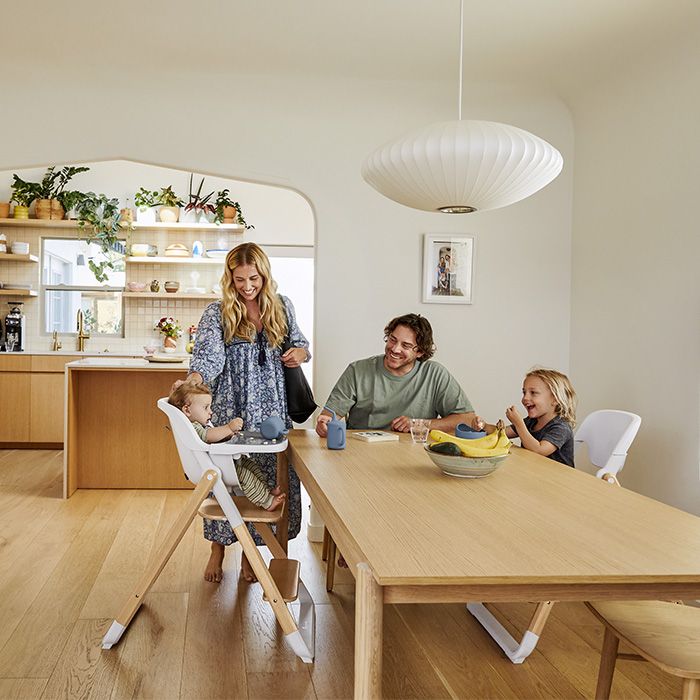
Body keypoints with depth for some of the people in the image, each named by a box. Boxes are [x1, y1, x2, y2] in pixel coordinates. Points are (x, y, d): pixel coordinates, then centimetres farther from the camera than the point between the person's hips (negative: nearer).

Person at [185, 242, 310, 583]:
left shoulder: (281, 306, 8)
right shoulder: (217, 312, -1)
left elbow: (300, 343, 19)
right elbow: (209, 352, -17)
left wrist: (301, 353, -5)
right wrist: (192, 382, -36)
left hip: (271, 407, 2)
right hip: (230, 408, -2)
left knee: (268, 476, 4)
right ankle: (218, 548, 22)